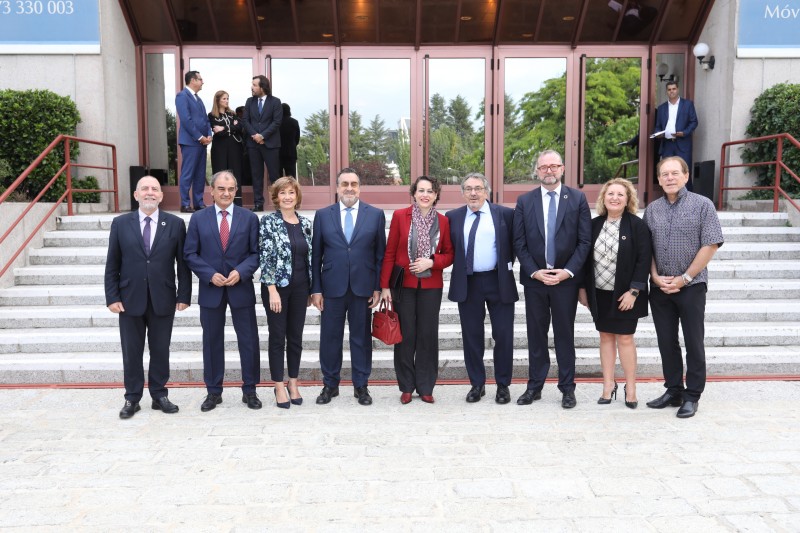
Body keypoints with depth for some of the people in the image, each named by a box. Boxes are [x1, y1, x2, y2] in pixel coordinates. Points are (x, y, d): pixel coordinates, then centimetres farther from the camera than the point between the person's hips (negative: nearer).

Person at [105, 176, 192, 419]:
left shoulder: (175, 224, 1)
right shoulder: (120, 223, 3)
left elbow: (183, 262, 1)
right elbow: (112, 265, 3)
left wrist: (184, 295, -3)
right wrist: (112, 297, -3)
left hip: (163, 299, 0)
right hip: (130, 299, 1)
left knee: (161, 350, 9)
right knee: (131, 352, 9)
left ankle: (159, 395, 23)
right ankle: (132, 398, 22)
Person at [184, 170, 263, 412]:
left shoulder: (249, 218, 2)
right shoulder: (198, 218, 3)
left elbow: (256, 253, 0)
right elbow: (190, 253, 1)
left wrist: (241, 272, -16)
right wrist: (210, 275, -12)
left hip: (241, 288, 0)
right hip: (210, 289, 1)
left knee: (249, 341, 4)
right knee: (212, 342, 9)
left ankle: (250, 391, 17)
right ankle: (213, 392, 21)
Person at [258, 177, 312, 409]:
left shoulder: (305, 223, 7)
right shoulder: (268, 222, -6)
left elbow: (310, 257, 11)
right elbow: (265, 257, -11)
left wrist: (311, 289, 10)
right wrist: (272, 290, -16)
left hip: (300, 288, 4)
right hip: (277, 287, -4)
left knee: (296, 337, 11)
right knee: (277, 337, 5)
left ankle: (293, 384, 24)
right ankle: (279, 388, 16)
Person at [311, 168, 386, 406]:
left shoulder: (375, 214, 3)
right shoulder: (323, 215, 5)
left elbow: (381, 254, 4)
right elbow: (316, 255, 5)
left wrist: (378, 287, -1)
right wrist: (316, 289, 0)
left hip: (363, 287, 0)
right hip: (332, 288, 1)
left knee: (361, 337, 8)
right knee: (330, 337, 7)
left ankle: (361, 385, 21)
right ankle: (330, 384, 22)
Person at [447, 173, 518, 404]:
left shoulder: (505, 214, 0)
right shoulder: (453, 217, 6)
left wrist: (508, 264, 0)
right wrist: (459, 268, 2)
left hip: (499, 282, -1)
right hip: (467, 283, 2)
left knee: (503, 335, 3)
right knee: (472, 336, 8)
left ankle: (503, 385, 18)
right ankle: (477, 384, 22)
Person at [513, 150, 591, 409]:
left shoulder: (577, 198, 2)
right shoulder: (524, 201, 5)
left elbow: (585, 240, -2)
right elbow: (519, 242, 2)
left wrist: (568, 271, -11)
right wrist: (534, 272, -9)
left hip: (566, 278, -1)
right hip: (534, 278, 1)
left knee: (565, 334, 7)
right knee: (536, 334, 9)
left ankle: (567, 388, 17)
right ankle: (535, 386, 18)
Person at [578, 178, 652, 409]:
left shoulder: (637, 225, -6)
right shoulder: (594, 225, 5)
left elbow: (643, 260, -10)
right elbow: (586, 258, 9)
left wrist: (633, 291, -15)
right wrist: (583, 288, 6)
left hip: (624, 294, -4)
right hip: (599, 293, 4)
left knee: (625, 338, 1)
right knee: (606, 337, 10)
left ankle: (630, 388, 14)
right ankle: (608, 385, 19)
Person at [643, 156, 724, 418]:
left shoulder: (702, 205, -4)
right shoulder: (652, 209, 8)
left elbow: (710, 245, -9)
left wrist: (684, 278, -12)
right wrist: (655, 277, -5)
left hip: (691, 285, -4)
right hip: (659, 286, 4)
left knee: (693, 342, 3)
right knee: (666, 342, 10)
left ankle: (692, 396, 14)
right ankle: (673, 391, 23)